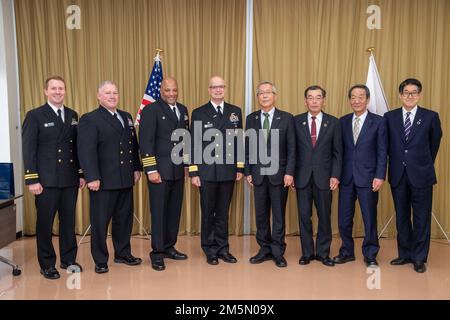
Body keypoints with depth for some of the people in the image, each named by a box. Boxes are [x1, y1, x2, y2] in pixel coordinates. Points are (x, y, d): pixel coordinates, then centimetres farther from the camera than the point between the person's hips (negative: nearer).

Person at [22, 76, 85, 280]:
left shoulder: (73, 115, 11)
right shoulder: (35, 116, -2)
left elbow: (77, 146, 11)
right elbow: (28, 150, -7)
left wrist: (81, 174, 7)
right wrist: (32, 180, -12)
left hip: (70, 180, 4)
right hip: (46, 180, -4)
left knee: (69, 221, 11)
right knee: (45, 224, 6)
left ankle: (69, 260, 25)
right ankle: (47, 265, 20)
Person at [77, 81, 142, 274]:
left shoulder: (126, 117, 15)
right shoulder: (90, 120, -6)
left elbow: (133, 145, 17)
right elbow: (86, 151, -14)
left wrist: (136, 168, 10)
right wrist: (92, 177, -20)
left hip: (125, 179, 7)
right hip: (103, 181, -6)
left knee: (124, 218, 15)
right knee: (100, 221, 5)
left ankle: (123, 254, 30)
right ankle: (100, 261, 18)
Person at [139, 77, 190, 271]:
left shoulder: (183, 110, 14)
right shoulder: (151, 110, -6)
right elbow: (145, 142, -11)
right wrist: (151, 170, -16)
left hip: (178, 171, 6)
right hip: (160, 171, -6)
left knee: (174, 211, 12)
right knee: (158, 212, 1)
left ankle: (169, 247, 25)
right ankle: (157, 253, 12)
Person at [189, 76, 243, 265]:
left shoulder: (235, 111, 7)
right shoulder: (199, 113, 0)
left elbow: (239, 141, 8)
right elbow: (194, 144, -2)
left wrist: (240, 168, 4)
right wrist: (193, 172, -7)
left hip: (228, 171, 2)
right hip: (207, 171, -2)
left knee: (223, 213, 11)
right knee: (208, 213, 8)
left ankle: (223, 249, 22)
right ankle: (210, 250, 21)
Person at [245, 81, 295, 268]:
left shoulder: (286, 118, 0)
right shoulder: (251, 119, 8)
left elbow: (291, 148, -3)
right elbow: (248, 148, 8)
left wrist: (289, 172, -10)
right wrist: (248, 172, 3)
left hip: (279, 174, -2)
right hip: (258, 174, 3)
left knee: (279, 215, 5)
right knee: (261, 215, 9)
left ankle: (278, 252, 16)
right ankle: (265, 249, 22)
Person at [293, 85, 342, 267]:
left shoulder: (333, 122, 4)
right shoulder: (296, 121, 4)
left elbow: (337, 152, 3)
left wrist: (335, 175, -5)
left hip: (324, 177, 0)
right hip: (302, 176, 0)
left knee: (325, 216, 7)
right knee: (304, 216, 6)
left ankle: (323, 253, 21)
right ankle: (307, 253, 19)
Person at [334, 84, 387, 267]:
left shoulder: (378, 121, -1)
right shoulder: (343, 121, 8)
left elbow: (382, 152, -3)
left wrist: (380, 176, -10)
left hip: (367, 177, -3)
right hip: (346, 177, 3)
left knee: (370, 219, 6)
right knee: (344, 219, 8)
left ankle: (370, 255, 22)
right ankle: (347, 252, 25)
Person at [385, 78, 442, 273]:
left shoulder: (431, 117, -1)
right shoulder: (389, 117, 3)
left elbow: (435, 143, 12)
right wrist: (397, 161, 10)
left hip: (421, 175, -2)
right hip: (398, 175, 2)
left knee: (421, 218, 4)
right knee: (402, 217, 11)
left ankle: (419, 258, 17)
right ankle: (405, 254, 25)